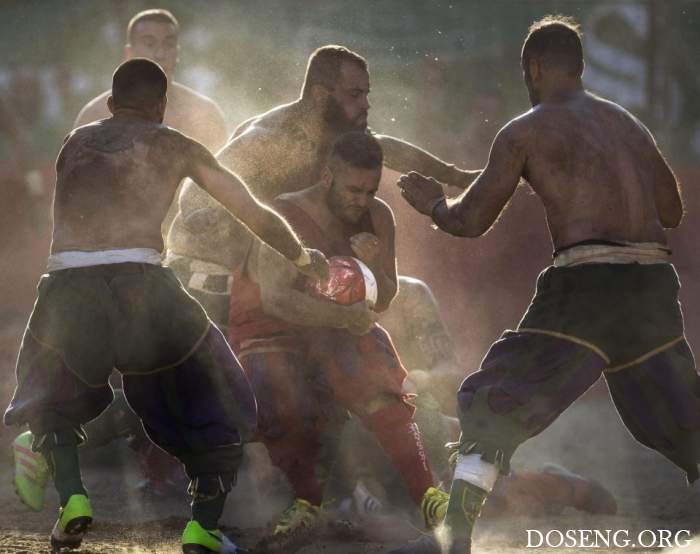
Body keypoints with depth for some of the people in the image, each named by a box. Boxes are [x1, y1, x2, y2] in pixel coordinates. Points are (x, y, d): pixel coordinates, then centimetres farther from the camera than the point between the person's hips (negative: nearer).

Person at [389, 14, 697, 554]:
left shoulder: (526, 131, 4)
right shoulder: (629, 124, 20)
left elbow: (471, 220, 4)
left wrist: (433, 202, 24)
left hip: (587, 284, -5)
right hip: (655, 285, 5)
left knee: (492, 407, 0)